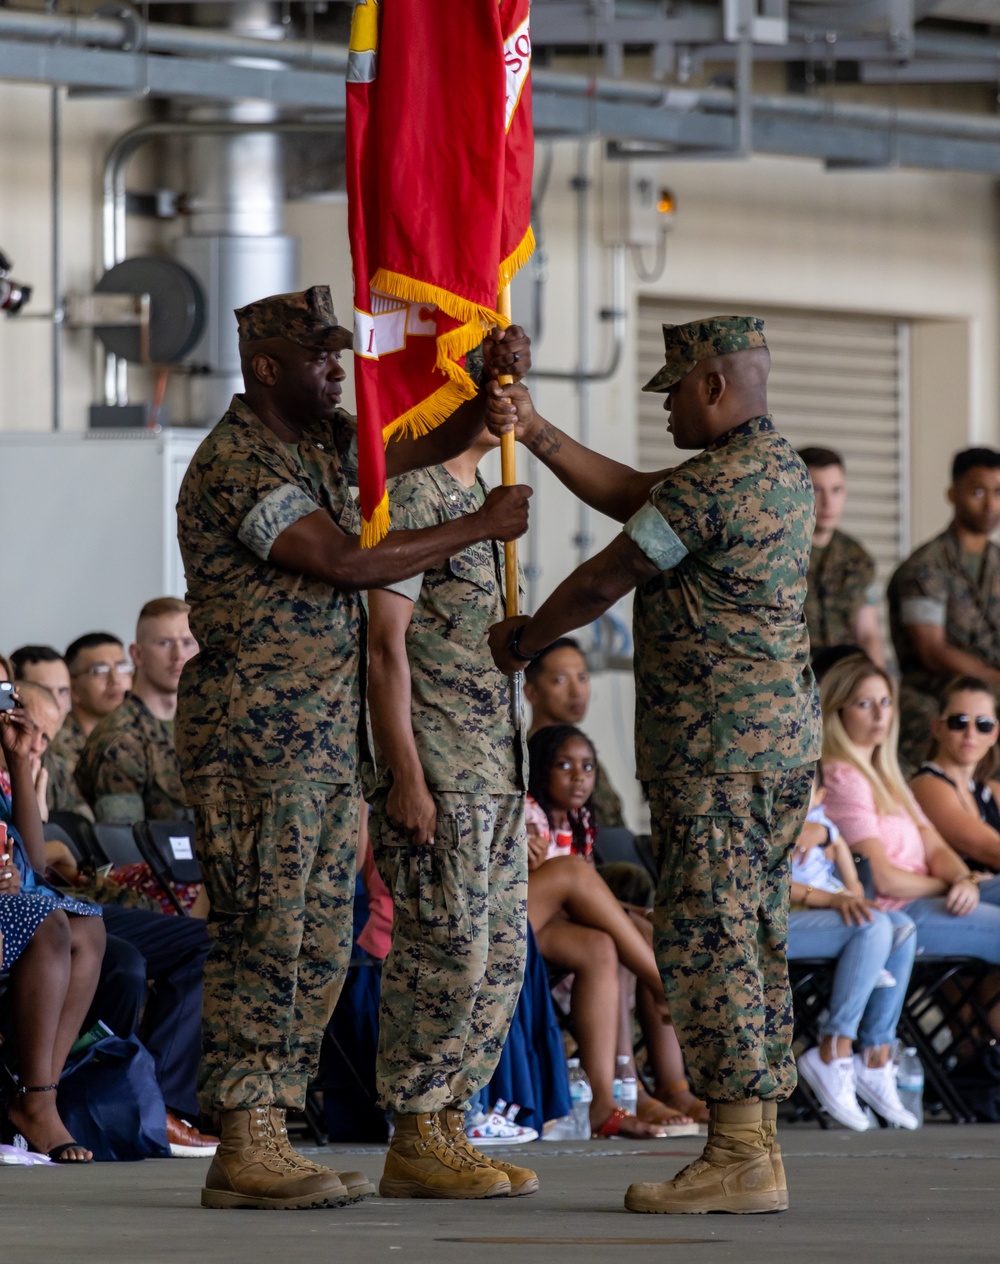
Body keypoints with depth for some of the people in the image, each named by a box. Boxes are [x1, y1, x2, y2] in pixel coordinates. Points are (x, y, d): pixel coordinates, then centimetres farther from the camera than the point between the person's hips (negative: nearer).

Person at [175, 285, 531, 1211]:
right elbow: (346, 562, -20)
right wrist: (483, 527, -14)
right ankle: (245, 1148, -8)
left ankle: (265, 1139, 11)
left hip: (326, 740, 9)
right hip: (254, 740, -9)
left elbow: (437, 443, 21)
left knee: (320, 946, 8)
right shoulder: (236, 463, -14)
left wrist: (496, 380, 0)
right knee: (261, 936, -9)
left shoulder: (329, 443, 14)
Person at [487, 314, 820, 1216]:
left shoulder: (717, 483, -17)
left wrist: (524, 639, 9)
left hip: (718, 748, -10)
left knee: (707, 942, -8)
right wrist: (537, 435, 17)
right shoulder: (782, 469, 15)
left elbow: (606, 579, -8)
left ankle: (737, 1159, -11)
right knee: (752, 942, 11)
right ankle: (757, 1147, 12)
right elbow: (633, 496, 20)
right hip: (780, 741, 10)